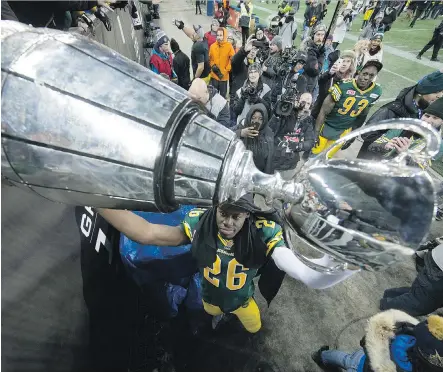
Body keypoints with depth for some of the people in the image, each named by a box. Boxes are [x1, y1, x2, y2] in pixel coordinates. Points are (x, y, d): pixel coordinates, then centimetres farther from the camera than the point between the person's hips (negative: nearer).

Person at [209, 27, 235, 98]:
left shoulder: (229, 46, -4)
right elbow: (210, 58, 12)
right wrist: (213, 65, -6)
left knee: (223, 94, 10)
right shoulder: (212, 46, 4)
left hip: (224, 75, -2)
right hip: (214, 75, 3)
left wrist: (226, 70, -11)